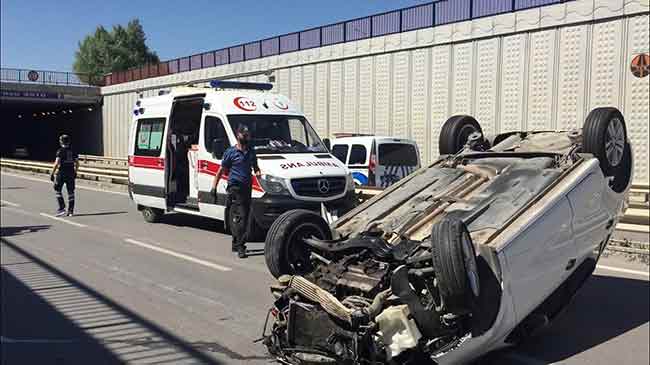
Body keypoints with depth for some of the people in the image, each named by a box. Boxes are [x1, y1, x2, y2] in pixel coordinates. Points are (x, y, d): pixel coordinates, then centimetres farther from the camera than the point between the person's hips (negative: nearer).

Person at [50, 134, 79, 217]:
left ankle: (62, 208, -1)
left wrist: (52, 173, -10)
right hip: (71, 174, 5)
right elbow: (77, 163, 8)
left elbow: (57, 163, -16)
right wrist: (75, 172, 22)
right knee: (71, 192, 8)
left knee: (58, 190, 8)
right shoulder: (73, 151, 6)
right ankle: (70, 211, 9)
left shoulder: (60, 151, -10)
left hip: (61, 173, -5)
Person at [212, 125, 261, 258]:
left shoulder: (251, 151, 15)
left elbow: (255, 166, 26)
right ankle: (240, 247, -14)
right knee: (239, 217, -13)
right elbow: (221, 170, 3)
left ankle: (236, 243, 24)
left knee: (244, 217, 10)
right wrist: (214, 186, -1)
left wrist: (257, 172, 4)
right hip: (235, 188, -6)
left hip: (247, 187, 6)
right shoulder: (231, 152, -1)